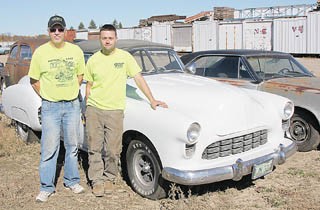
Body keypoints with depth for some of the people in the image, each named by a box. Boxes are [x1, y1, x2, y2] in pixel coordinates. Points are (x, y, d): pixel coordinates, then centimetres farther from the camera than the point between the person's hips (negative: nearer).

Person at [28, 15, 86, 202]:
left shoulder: (76, 51, 0)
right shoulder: (40, 52, -5)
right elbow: (34, 80, 3)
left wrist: (70, 92, 8)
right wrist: (47, 97, 1)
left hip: (72, 105, 2)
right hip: (50, 106, -2)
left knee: (72, 145, 12)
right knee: (49, 148, -1)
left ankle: (72, 181, 27)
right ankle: (46, 188, 11)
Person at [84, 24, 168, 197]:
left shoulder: (125, 57, -1)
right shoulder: (93, 60, 3)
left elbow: (138, 79, -1)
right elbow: (89, 85, 11)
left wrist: (152, 100, -6)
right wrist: (87, 109, 9)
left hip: (114, 110, -1)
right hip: (94, 109, 1)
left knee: (112, 150, 3)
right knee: (95, 148, 4)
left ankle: (109, 178, 23)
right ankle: (97, 180, 17)